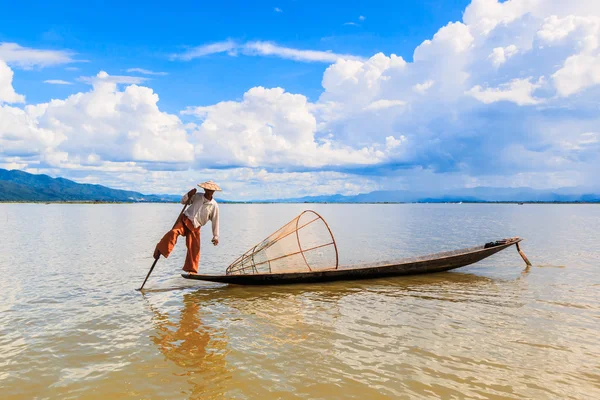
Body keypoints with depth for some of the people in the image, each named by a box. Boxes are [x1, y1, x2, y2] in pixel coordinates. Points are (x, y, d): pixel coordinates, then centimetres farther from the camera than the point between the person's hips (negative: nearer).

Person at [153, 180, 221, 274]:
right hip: (185, 219, 0)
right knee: (174, 232, -31)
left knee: (194, 249, 0)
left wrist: (215, 236, 4)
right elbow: (183, 201, 14)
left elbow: (215, 221, 4)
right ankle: (160, 250, -28)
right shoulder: (197, 196, 4)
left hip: (195, 227, 0)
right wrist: (189, 195, -7)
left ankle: (191, 270, 15)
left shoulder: (214, 206, -1)